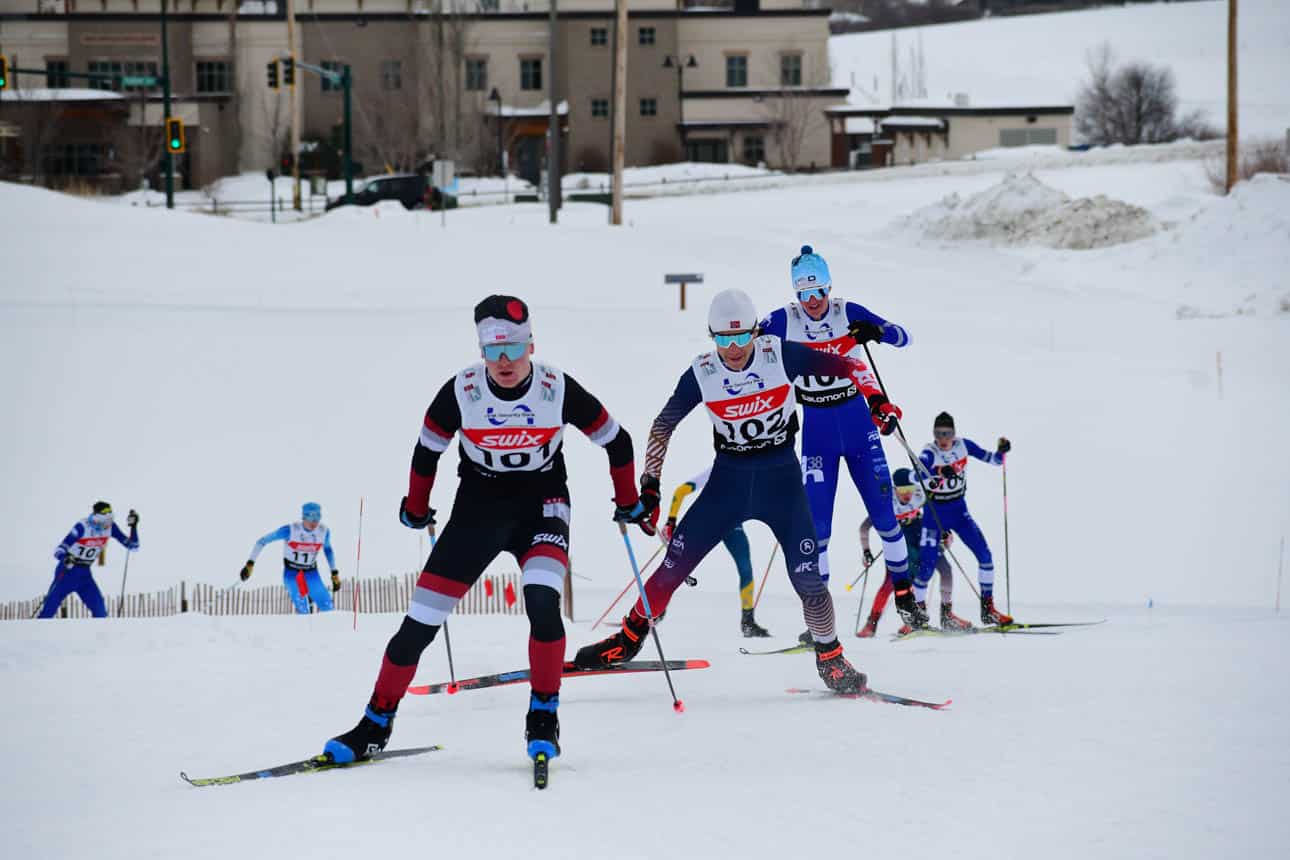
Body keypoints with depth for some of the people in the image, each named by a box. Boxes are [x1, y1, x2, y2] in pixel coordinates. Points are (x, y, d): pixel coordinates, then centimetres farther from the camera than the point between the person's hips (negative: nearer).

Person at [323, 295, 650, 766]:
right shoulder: (461, 392, -16)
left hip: (542, 507, -1)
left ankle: (544, 718, -12)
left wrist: (629, 503, 9)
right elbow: (428, 449, 3)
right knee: (420, 622, -4)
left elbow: (615, 441, -1)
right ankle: (375, 725, 12)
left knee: (543, 603, -29)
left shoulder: (559, 390, -17)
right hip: (478, 508, 1)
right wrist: (416, 509, 15)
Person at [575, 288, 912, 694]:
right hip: (729, 477, 1)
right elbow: (664, 424, 2)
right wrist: (650, 482, -3)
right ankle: (630, 638, 15)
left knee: (807, 576, -11)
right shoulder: (701, 373, -9)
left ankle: (830, 659, 7)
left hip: (781, 477, -1)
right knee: (675, 562, -3)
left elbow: (845, 366, -4)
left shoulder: (780, 355, -13)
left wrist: (875, 398, -19)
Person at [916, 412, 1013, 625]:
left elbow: (993, 460, 2)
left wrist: (1001, 451, -21)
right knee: (927, 566, -9)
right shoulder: (929, 453, -19)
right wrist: (938, 476, -54)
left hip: (959, 510, 4)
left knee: (985, 555, -6)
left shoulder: (963, 446, -6)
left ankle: (988, 609, 5)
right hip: (934, 513, -4)